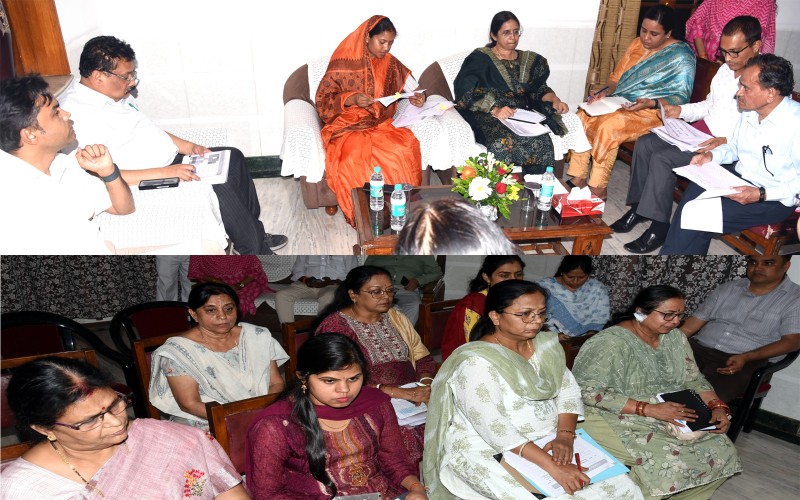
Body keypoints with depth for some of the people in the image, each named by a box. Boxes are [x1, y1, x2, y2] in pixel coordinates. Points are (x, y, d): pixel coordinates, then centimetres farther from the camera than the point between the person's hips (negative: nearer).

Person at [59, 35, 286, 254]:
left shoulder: (115, 92, 7)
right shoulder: (78, 114, -23)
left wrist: (184, 145, 5)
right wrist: (165, 173, -30)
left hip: (171, 160, 10)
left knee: (233, 158, 7)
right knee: (220, 186, -25)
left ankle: (254, 231, 15)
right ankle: (257, 252, -7)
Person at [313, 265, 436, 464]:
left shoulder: (396, 318, 15)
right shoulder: (335, 326, -5)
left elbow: (423, 358, 15)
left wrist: (425, 385, -8)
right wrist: (397, 392, -20)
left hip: (411, 394, 6)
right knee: (409, 436, -31)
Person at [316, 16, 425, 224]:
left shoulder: (390, 63, 9)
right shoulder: (344, 62, -4)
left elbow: (410, 85, 13)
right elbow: (323, 98, -3)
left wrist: (419, 97, -11)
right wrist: (352, 99, -19)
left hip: (381, 122, 4)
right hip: (348, 124, -3)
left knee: (406, 146, -29)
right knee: (355, 155, -36)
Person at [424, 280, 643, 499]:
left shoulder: (546, 343, 4)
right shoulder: (476, 362, -21)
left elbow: (569, 390, 6)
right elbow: (494, 428, -26)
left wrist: (565, 436, -13)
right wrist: (552, 467, -29)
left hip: (548, 444, 7)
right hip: (491, 453, -7)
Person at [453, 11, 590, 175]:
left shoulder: (530, 60, 22)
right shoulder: (480, 58, 3)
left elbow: (540, 89, 18)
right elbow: (468, 92, -10)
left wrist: (555, 100, -5)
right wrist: (494, 109, -26)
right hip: (488, 115, -5)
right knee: (506, 142, -38)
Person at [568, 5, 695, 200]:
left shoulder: (681, 56, -7)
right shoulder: (637, 44, 12)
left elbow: (681, 97, -10)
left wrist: (651, 103, -26)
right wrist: (606, 92, -5)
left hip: (653, 112, -7)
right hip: (621, 104, 7)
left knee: (608, 126, -32)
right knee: (583, 117, -18)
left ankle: (598, 188, -25)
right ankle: (578, 178, -16)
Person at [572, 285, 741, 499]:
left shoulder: (675, 337, 3)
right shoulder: (610, 343, -22)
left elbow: (693, 378, 11)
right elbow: (587, 391, -27)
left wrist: (718, 407, -9)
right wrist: (649, 409, -29)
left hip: (670, 417, 8)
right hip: (618, 420, -8)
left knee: (721, 451, -6)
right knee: (673, 462, -26)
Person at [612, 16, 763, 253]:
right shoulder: (726, 69, 10)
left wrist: (728, 141, -30)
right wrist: (681, 110, 7)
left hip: (727, 146, -9)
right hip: (700, 131, 9)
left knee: (662, 159, -25)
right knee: (645, 143, -6)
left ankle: (659, 227, -13)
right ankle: (638, 206, 3)